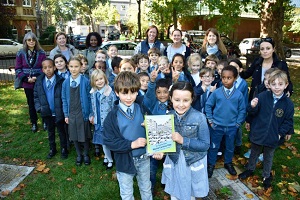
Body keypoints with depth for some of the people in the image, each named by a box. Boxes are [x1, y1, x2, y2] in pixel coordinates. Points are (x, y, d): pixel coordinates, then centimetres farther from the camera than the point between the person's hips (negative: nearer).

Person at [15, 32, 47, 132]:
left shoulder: (41, 53, -2)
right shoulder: (21, 53, 0)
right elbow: (18, 69, 0)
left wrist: (38, 77, -17)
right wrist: (26, 79, -14)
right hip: (27, 84, 1)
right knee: (31, 103, 12)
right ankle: (34, 123, 27)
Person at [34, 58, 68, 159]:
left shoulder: (60, 81, -16)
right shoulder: (39, 81, -2)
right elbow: (36, 96, 7)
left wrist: (64, 109, -14)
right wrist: (39, 107, -4)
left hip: (58, 112, -4)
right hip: (46, 113, 4)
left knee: (61, 131, 14)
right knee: (50, 132, 21)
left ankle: (64, 149, 33)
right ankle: (52, 149, 39)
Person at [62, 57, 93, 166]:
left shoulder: (86, 81, -11)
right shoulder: (65, 83, -1)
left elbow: (90, 98, -7)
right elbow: (64, 99, 5)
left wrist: (91, 114, -7)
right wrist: (66, 115, 4)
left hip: (83, 113, -3)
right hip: (71, 114, 3)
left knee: (85, 135, 11)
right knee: (74, 136, 14)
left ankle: (86, 154, 34)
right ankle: (79, 155, 36)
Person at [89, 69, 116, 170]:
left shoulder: (110, 92, -15)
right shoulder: (93, 93, 1)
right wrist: (93, 116, 11)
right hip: (99, 121, 5)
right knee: (103, 141, 17)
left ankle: (109, 159, 28)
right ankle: (107, 157, 39)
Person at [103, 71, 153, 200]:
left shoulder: (142, 109, -8)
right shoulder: (113, 116, -15)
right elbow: (108, 141, -16)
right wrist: (131, 144, -24)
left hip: (143, 158, 2)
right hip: (124, 160, -2)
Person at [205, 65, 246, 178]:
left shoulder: (239, 94, -8)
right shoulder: (216, 92, -11)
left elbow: (242, 110, 0)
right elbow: (208, 105, -3)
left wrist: (238, 123, -2)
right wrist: (210, 120, -4)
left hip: (232, 127, 1)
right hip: (217, 126, -1)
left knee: (230, 147, 20)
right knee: (214, 146, 12)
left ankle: (228, 163, 43)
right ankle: (211, 164, 31)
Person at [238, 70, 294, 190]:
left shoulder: (288, 103, -11)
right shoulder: (262, 96, -15)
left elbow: (288, 121, 0)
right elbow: (252, 113, -8)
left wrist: (280, 133, -9)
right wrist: (253, 107, -29)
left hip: (272, 137, 0)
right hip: (257, 133, 0)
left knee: (268, 157, 20)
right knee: (254, 153, 22)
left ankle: (267, 176, 43)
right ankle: (250, 169, 45)